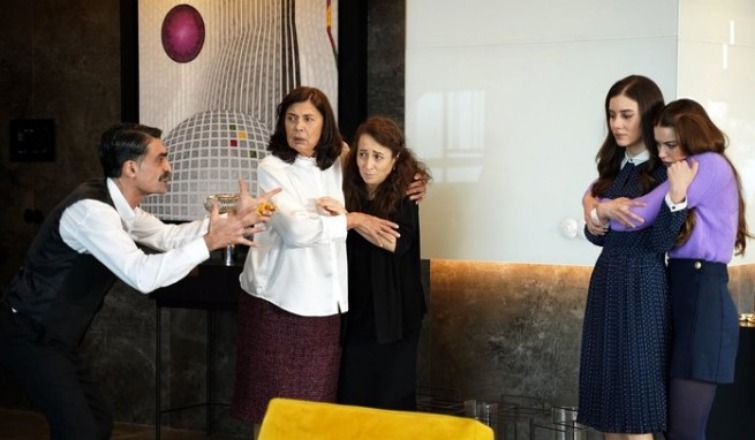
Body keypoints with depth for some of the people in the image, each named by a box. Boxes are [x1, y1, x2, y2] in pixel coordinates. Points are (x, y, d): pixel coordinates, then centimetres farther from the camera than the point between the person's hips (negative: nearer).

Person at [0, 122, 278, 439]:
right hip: (27, 336, -10)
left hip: (50, 335, 10)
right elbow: (143, 275, -37)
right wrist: (209, 241, -31)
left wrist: (232, 218, 2)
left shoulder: (118, 204, 2)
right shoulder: (91, 210, -28)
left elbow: (166, 236, 14)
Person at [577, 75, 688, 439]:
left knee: (634, 406, -4)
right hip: (606, 282, 8)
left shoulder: (668, 170, -10)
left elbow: (661, 243, -17)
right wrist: (592, 221, -6)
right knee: (608, 399, 11)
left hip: (642, 286, -8)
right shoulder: (614, 166, 12)